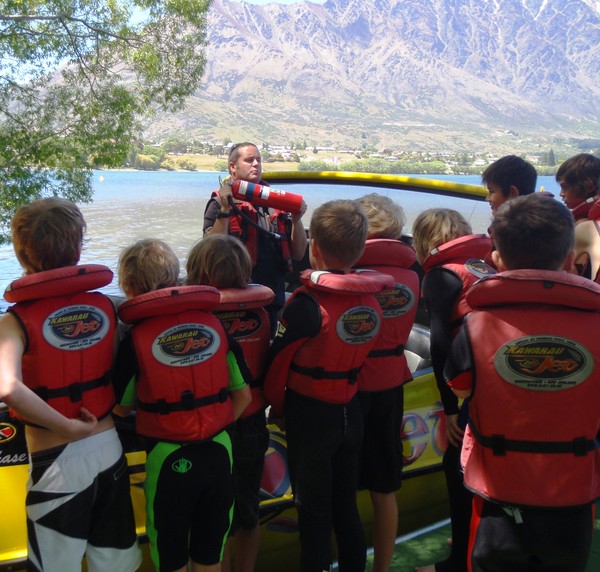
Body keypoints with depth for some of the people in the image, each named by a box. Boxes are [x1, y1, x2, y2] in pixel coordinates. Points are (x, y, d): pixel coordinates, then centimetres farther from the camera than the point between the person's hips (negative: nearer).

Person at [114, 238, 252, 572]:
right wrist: (215, 429, 11)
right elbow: (243, 395, 1)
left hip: (169, 459, -3)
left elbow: (123, 407, -1)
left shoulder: (135, 338, -13)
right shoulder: (215, 324, -4)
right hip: (219, 453, 3)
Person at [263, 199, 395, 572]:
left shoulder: (307, 303, -21)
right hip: (351, 412, 5)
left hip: (310, 416, -5)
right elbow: (363, 356, 2)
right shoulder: (372, 298, -4)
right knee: (345, 506, 19)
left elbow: (278, 360, -13)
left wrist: (277, 407, 5)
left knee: (314, 512, 8)